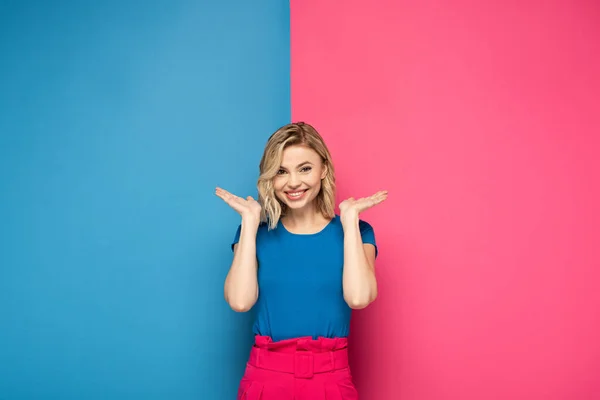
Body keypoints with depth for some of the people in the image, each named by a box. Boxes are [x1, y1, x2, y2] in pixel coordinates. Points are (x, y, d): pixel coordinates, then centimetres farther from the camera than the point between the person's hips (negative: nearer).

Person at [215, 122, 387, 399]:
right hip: (266, 376, 1)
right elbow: (240, 301, -14)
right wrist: (250, 220, -10)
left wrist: (349, 218, -12)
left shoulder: (353, 230, -1)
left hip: (330, 378, 0)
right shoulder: (256, 231, 1)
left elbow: (358, 298, -18)